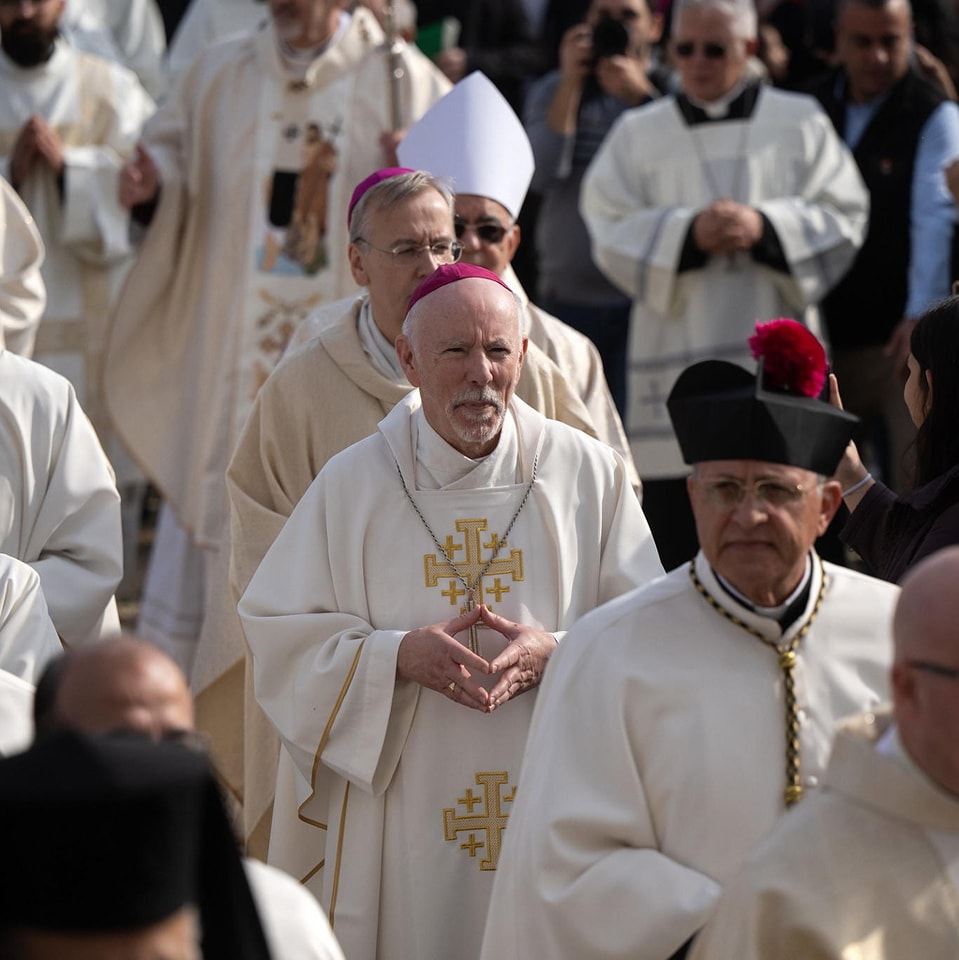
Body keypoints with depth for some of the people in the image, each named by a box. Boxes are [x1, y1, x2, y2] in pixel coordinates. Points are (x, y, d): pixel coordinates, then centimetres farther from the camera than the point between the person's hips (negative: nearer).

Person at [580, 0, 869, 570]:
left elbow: (844, 218, 2)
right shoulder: (637, 134, 10)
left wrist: (765, 227, -13)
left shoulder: (801, 125, 10)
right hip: (678, 361, 0)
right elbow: (611, 234, 0)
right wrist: (688, 233, -15)